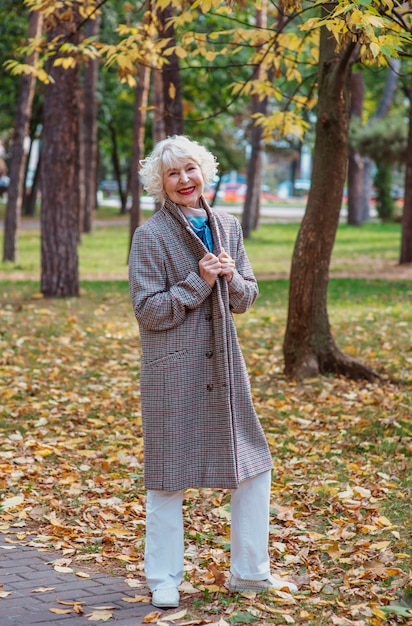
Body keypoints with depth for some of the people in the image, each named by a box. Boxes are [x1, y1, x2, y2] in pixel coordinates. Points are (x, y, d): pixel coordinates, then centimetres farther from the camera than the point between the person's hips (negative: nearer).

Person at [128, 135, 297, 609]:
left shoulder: (228, 227, 8)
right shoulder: (151, 236, -8)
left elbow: (246, 298, 12)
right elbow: (148, 311, -11)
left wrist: (231, 278, -10)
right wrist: (198, 281, -18)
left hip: (224, 365, 6)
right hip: (172, 370, -6)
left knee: (253, 468, 9)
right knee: (168, 477, 3)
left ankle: (249, 572, 23)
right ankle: (163, 580, 17)